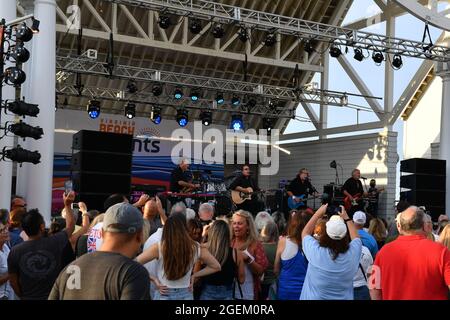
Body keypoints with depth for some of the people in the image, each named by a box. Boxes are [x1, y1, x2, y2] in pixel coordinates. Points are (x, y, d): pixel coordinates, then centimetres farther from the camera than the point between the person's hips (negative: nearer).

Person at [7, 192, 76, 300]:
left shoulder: (15, 251, -15)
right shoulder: (54, 243, -16)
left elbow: (13, 281, -5)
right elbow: (70, 225, 3)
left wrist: (23, 296, 11)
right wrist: (67, 205, 15)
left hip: (28, 298, 0)